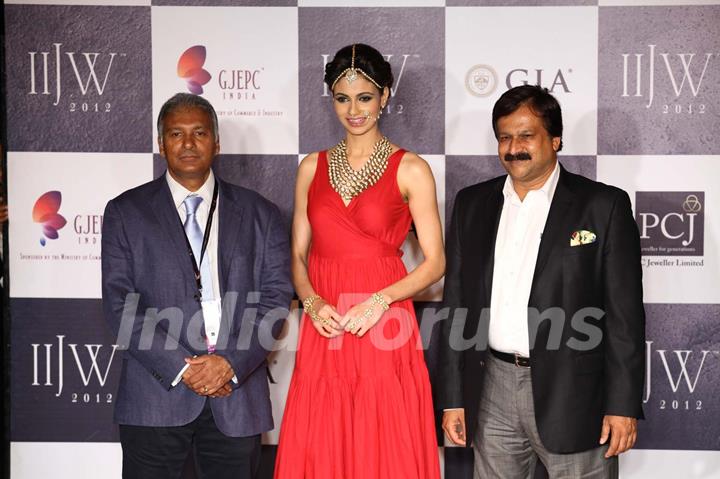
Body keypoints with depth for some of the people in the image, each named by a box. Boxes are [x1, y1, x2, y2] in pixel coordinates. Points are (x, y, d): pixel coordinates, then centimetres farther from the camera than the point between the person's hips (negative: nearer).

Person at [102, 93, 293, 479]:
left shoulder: (258, 213, 10)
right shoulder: (126, 212, 7)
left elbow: (276, 296, 3)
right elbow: (119, 302, -1)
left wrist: (231, 362, -11)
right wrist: (180, 367, -11)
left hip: (238, 395, 1)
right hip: (157, 393, -1)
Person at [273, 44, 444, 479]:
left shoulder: (410, 169, 1)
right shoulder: (312, 168, 11)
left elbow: (435, 262, -2)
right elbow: (298, 256, 12)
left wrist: (379, 300, -15)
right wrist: (312, 302, -7)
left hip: (384, 331, -3)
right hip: (323, 332, 3)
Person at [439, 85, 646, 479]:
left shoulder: (603, 205, -4)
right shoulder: (471, 204, 8)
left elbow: (625, 313, -5)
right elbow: (456, 303, 9)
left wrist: (624, 405, -9)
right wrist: (453, 397, 6)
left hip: (571, 392, -3)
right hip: (493, 390, 4)